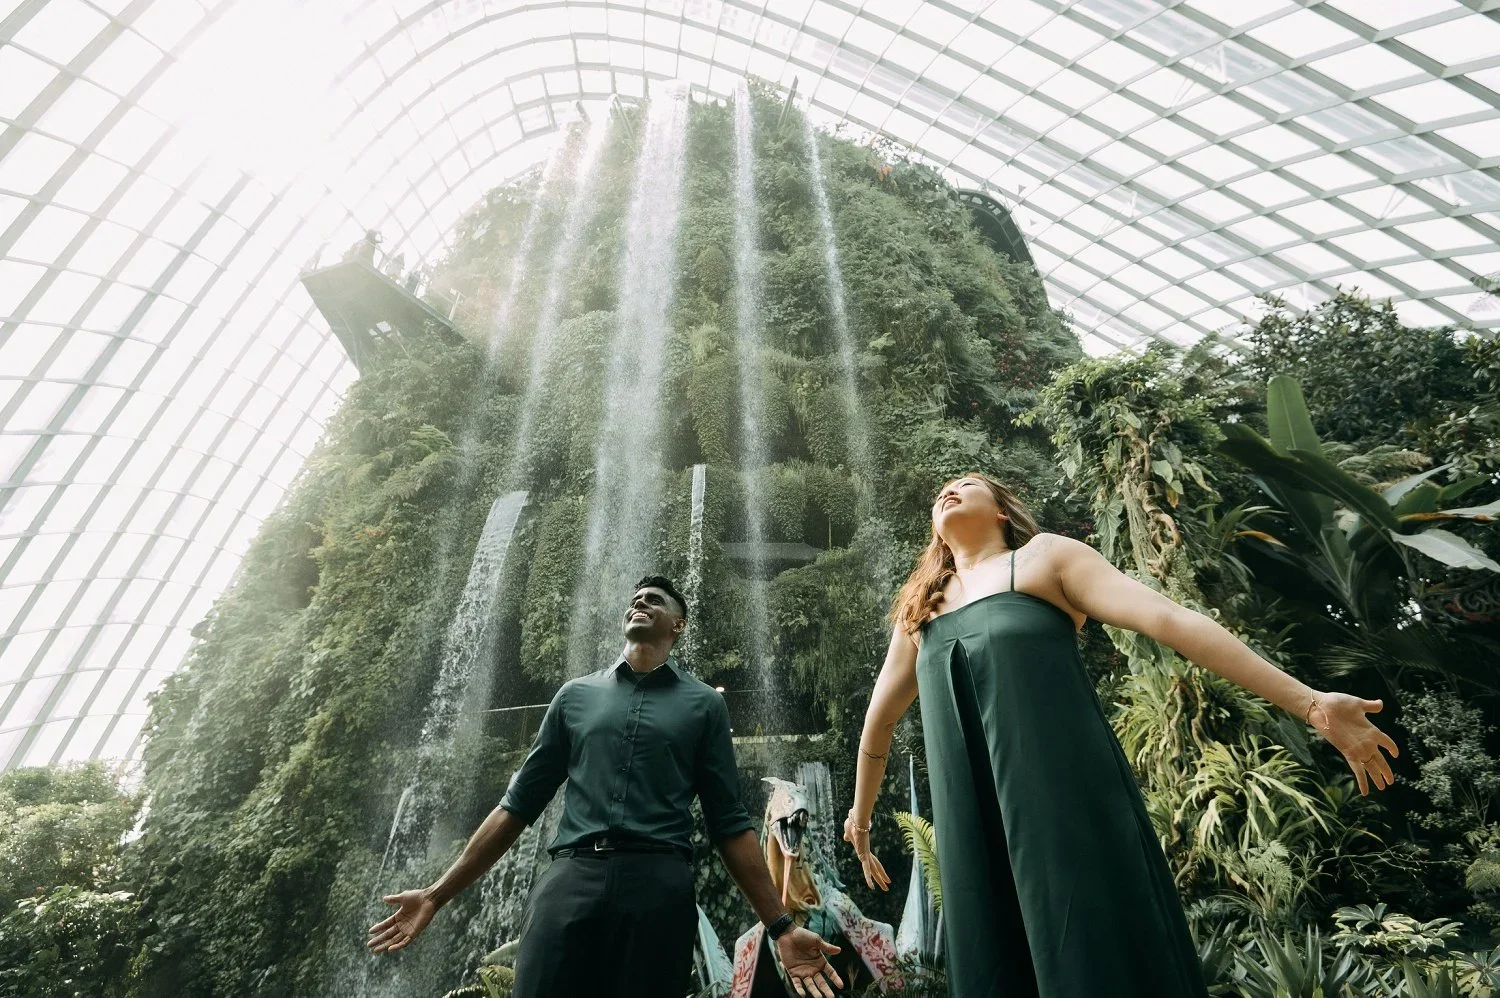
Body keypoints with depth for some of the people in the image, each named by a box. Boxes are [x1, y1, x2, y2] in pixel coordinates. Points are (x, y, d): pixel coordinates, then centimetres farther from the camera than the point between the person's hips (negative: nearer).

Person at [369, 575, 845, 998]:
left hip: (659, 887, -1)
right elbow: (518, 804, 16)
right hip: (569, 880, 2)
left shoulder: (704, 704, 9)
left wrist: (781, 926, 4)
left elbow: (729, 823, 8)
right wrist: (438, 894, 13)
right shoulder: (576, 695, 13)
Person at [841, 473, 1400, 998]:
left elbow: (1170, 619, -4)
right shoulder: (918, 612, 16)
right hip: (974, 833, 4)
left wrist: (1309, 703, -12)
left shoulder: (1045, 556, 5)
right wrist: (860, 817, 33)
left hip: (1071, 805, -4)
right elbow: (879, 720, 25)